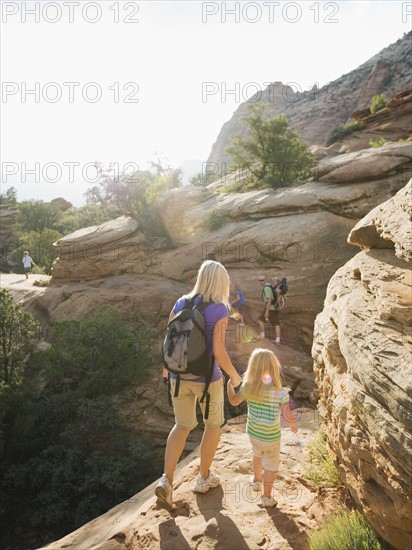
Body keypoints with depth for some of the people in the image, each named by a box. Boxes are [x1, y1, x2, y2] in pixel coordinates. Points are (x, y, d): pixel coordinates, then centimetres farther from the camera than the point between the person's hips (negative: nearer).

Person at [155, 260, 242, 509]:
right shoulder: (220, 310, -16)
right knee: (214, 424, 22)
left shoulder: (181, 303, -2)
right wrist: (234, 375, -3)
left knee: (183, 426, 22)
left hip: (179, 375, 4)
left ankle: (167, 480, 9)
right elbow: (219, 352, -20)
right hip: (206, 378, -4)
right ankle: (204, 478, 34)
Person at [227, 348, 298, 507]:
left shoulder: (247, 387, -16)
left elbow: (233, 401, -1)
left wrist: (229, 383, 13)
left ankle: (256, 481, 55)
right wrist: (294, 424, -1)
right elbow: (287, 416, -23)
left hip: (253, 433, 4)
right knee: (270, 466, 18)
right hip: (271, 437, -4)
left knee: (257, 455, 33)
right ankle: (267, 497, 32)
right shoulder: (281, 392, -24)